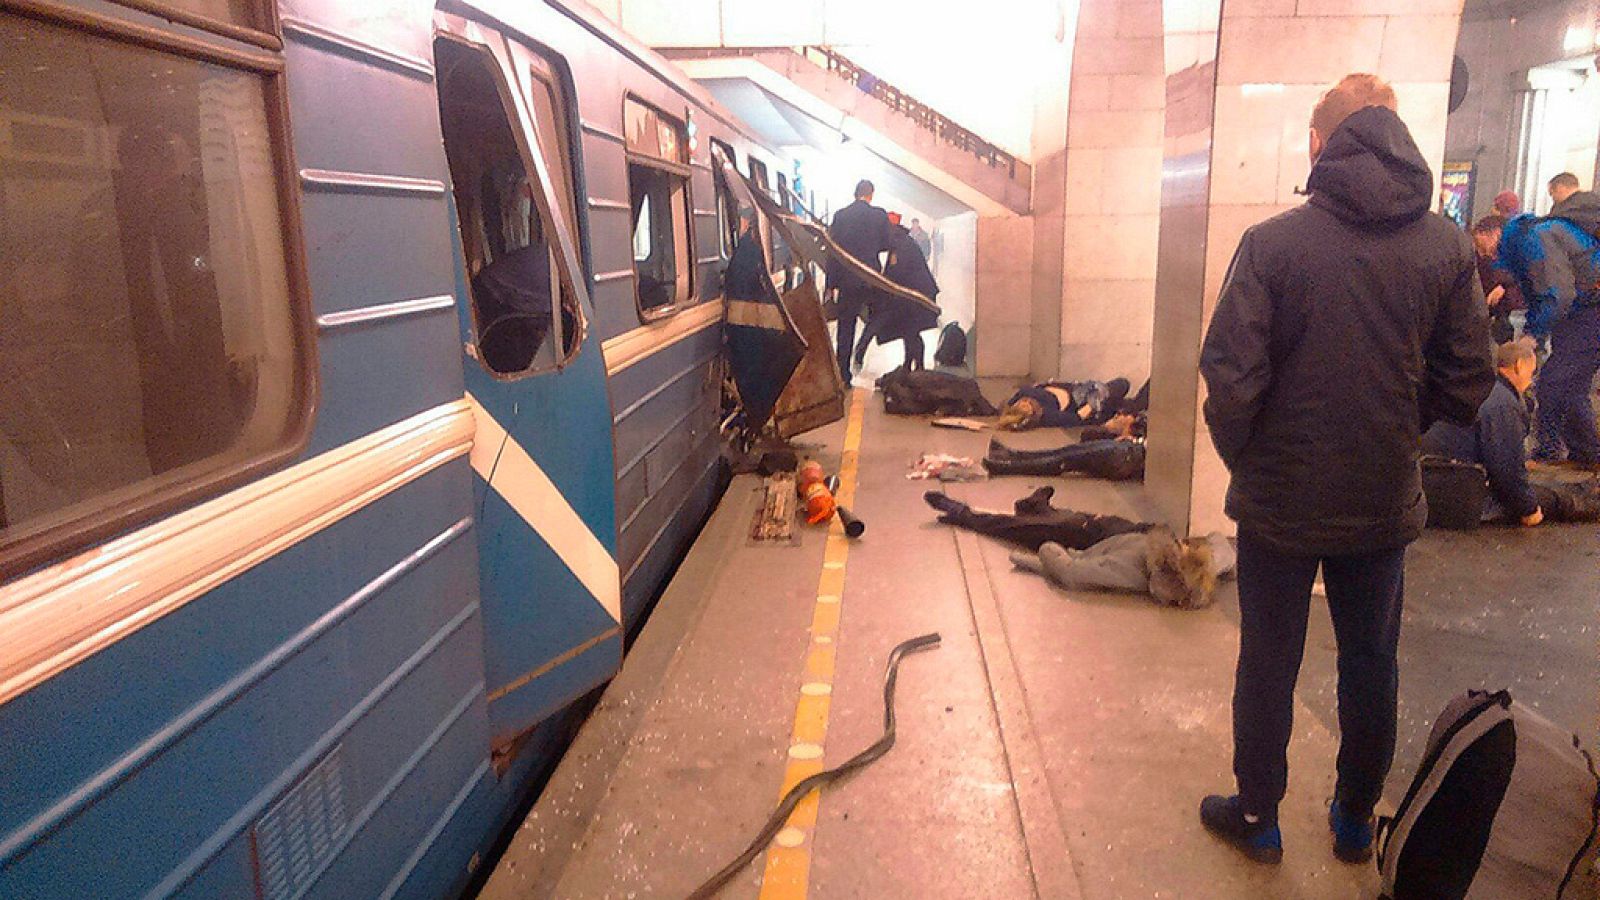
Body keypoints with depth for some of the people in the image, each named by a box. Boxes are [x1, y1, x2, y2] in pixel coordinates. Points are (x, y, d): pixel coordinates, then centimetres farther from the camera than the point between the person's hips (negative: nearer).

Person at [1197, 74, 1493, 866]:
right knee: (1370, 665, 19)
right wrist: (1397, 436, 13)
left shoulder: (1273, 241, -16)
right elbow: (1468, 382, -2)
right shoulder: (1445, 246, -5)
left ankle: (1258, 817, 29)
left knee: (1268, 661, 13)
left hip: (1282, 499, -3)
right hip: (1386, 502, 3)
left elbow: (1230, 378, -18)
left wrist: (1246, 459, -1)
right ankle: (1356, 820, 37)